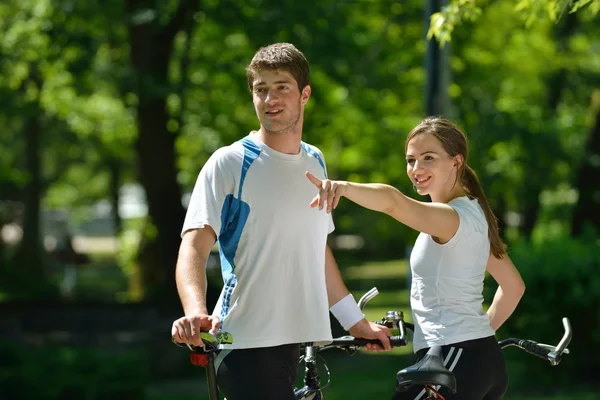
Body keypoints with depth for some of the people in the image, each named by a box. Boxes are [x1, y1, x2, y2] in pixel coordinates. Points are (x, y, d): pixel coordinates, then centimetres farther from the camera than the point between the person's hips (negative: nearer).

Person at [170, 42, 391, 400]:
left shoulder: (315, 162, 16)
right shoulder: (229, 164, -5)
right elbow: (194, 246, -15)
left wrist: (357, 323, 27)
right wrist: (196, 311, -33)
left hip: (296, 341, 7)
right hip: (245, 344, -7)